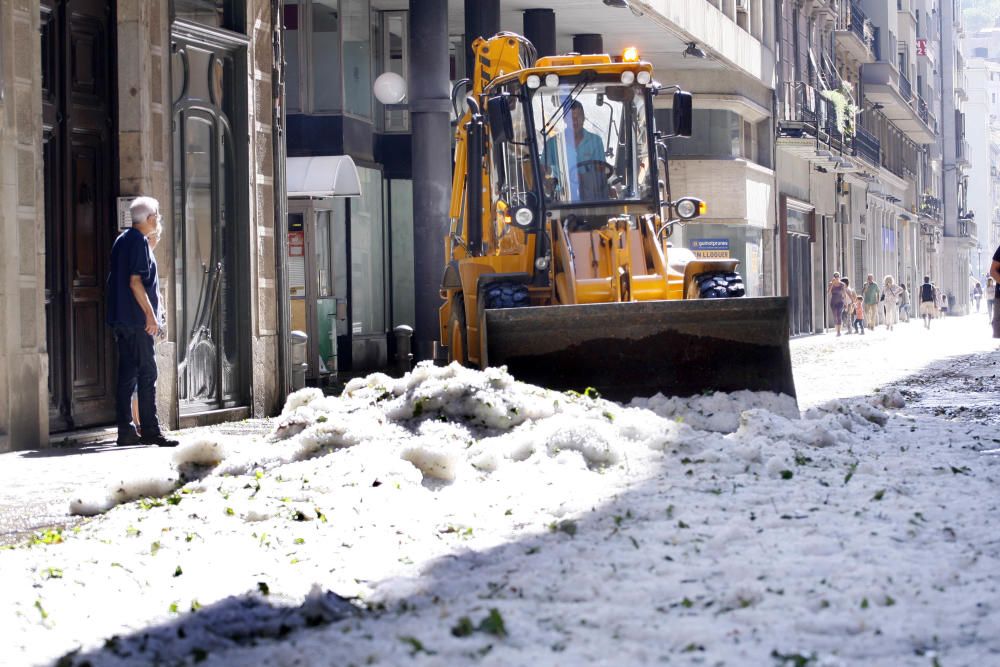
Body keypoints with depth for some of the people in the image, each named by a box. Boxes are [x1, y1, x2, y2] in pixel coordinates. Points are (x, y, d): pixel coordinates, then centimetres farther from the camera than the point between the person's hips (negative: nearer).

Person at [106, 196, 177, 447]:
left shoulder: (122, 240, 17)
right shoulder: (139, 241, -11)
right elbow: (135, 281, -18)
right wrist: (150, 314, -18)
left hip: (120, 320, 9)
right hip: (136, 320, -9)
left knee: (127, 374, 8)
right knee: (147, 373, -8)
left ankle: (126, 431, 8)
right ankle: (150, 431, -9)